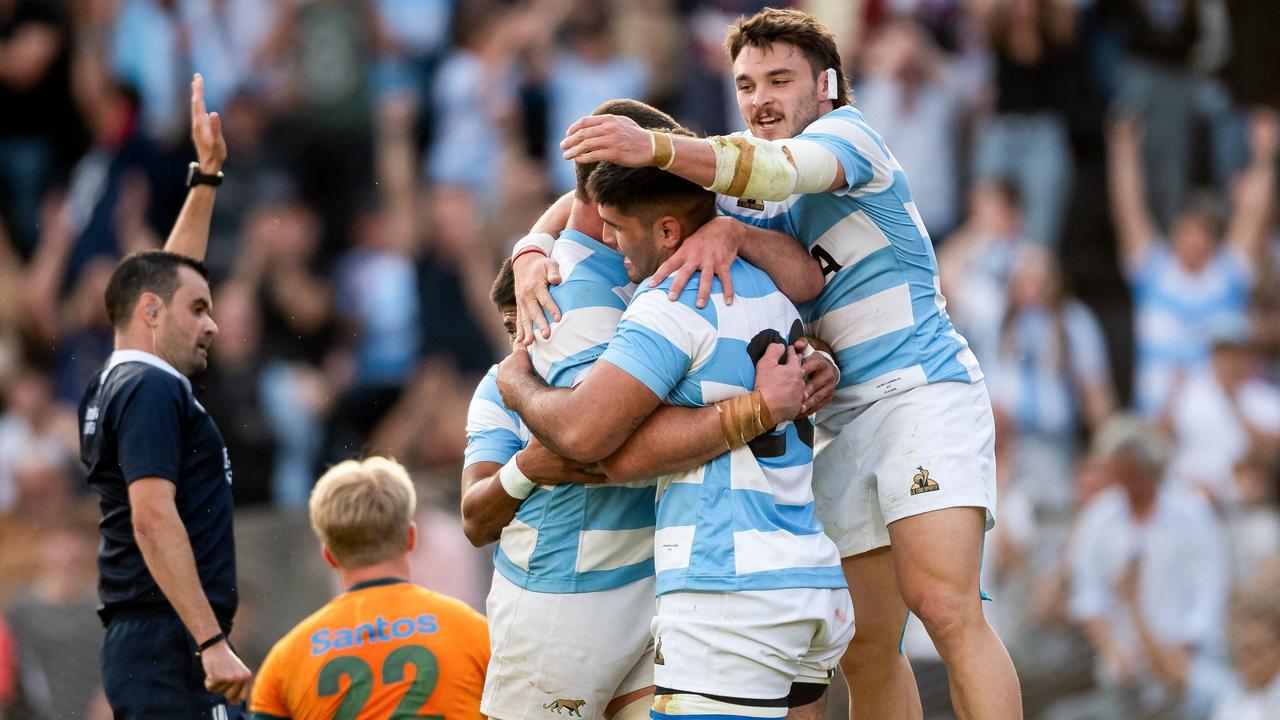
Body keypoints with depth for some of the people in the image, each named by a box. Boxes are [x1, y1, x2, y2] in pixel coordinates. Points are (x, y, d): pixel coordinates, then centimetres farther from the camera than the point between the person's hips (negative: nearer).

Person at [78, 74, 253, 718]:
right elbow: (153, 518, -19)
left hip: (135, 648, 10)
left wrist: (207, 176, 36)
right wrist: (211, 642, -23)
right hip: (170, 646, -10)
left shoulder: (119, 386, 19)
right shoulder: (152, 390, -9)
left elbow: (167, 274, 34)